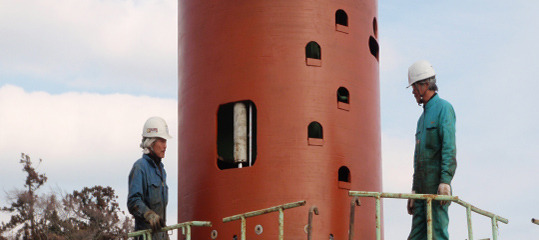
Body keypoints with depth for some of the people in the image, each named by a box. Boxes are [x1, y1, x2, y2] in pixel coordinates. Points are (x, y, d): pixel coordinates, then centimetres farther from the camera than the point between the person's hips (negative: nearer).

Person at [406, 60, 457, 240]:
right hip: (422, 185, 8)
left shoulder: (443, 108, -2)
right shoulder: (422, 118, 24)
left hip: (437, 184, -8)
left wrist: (445, 180, -23)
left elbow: (449, 147, -13)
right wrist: (414, 190, 18)